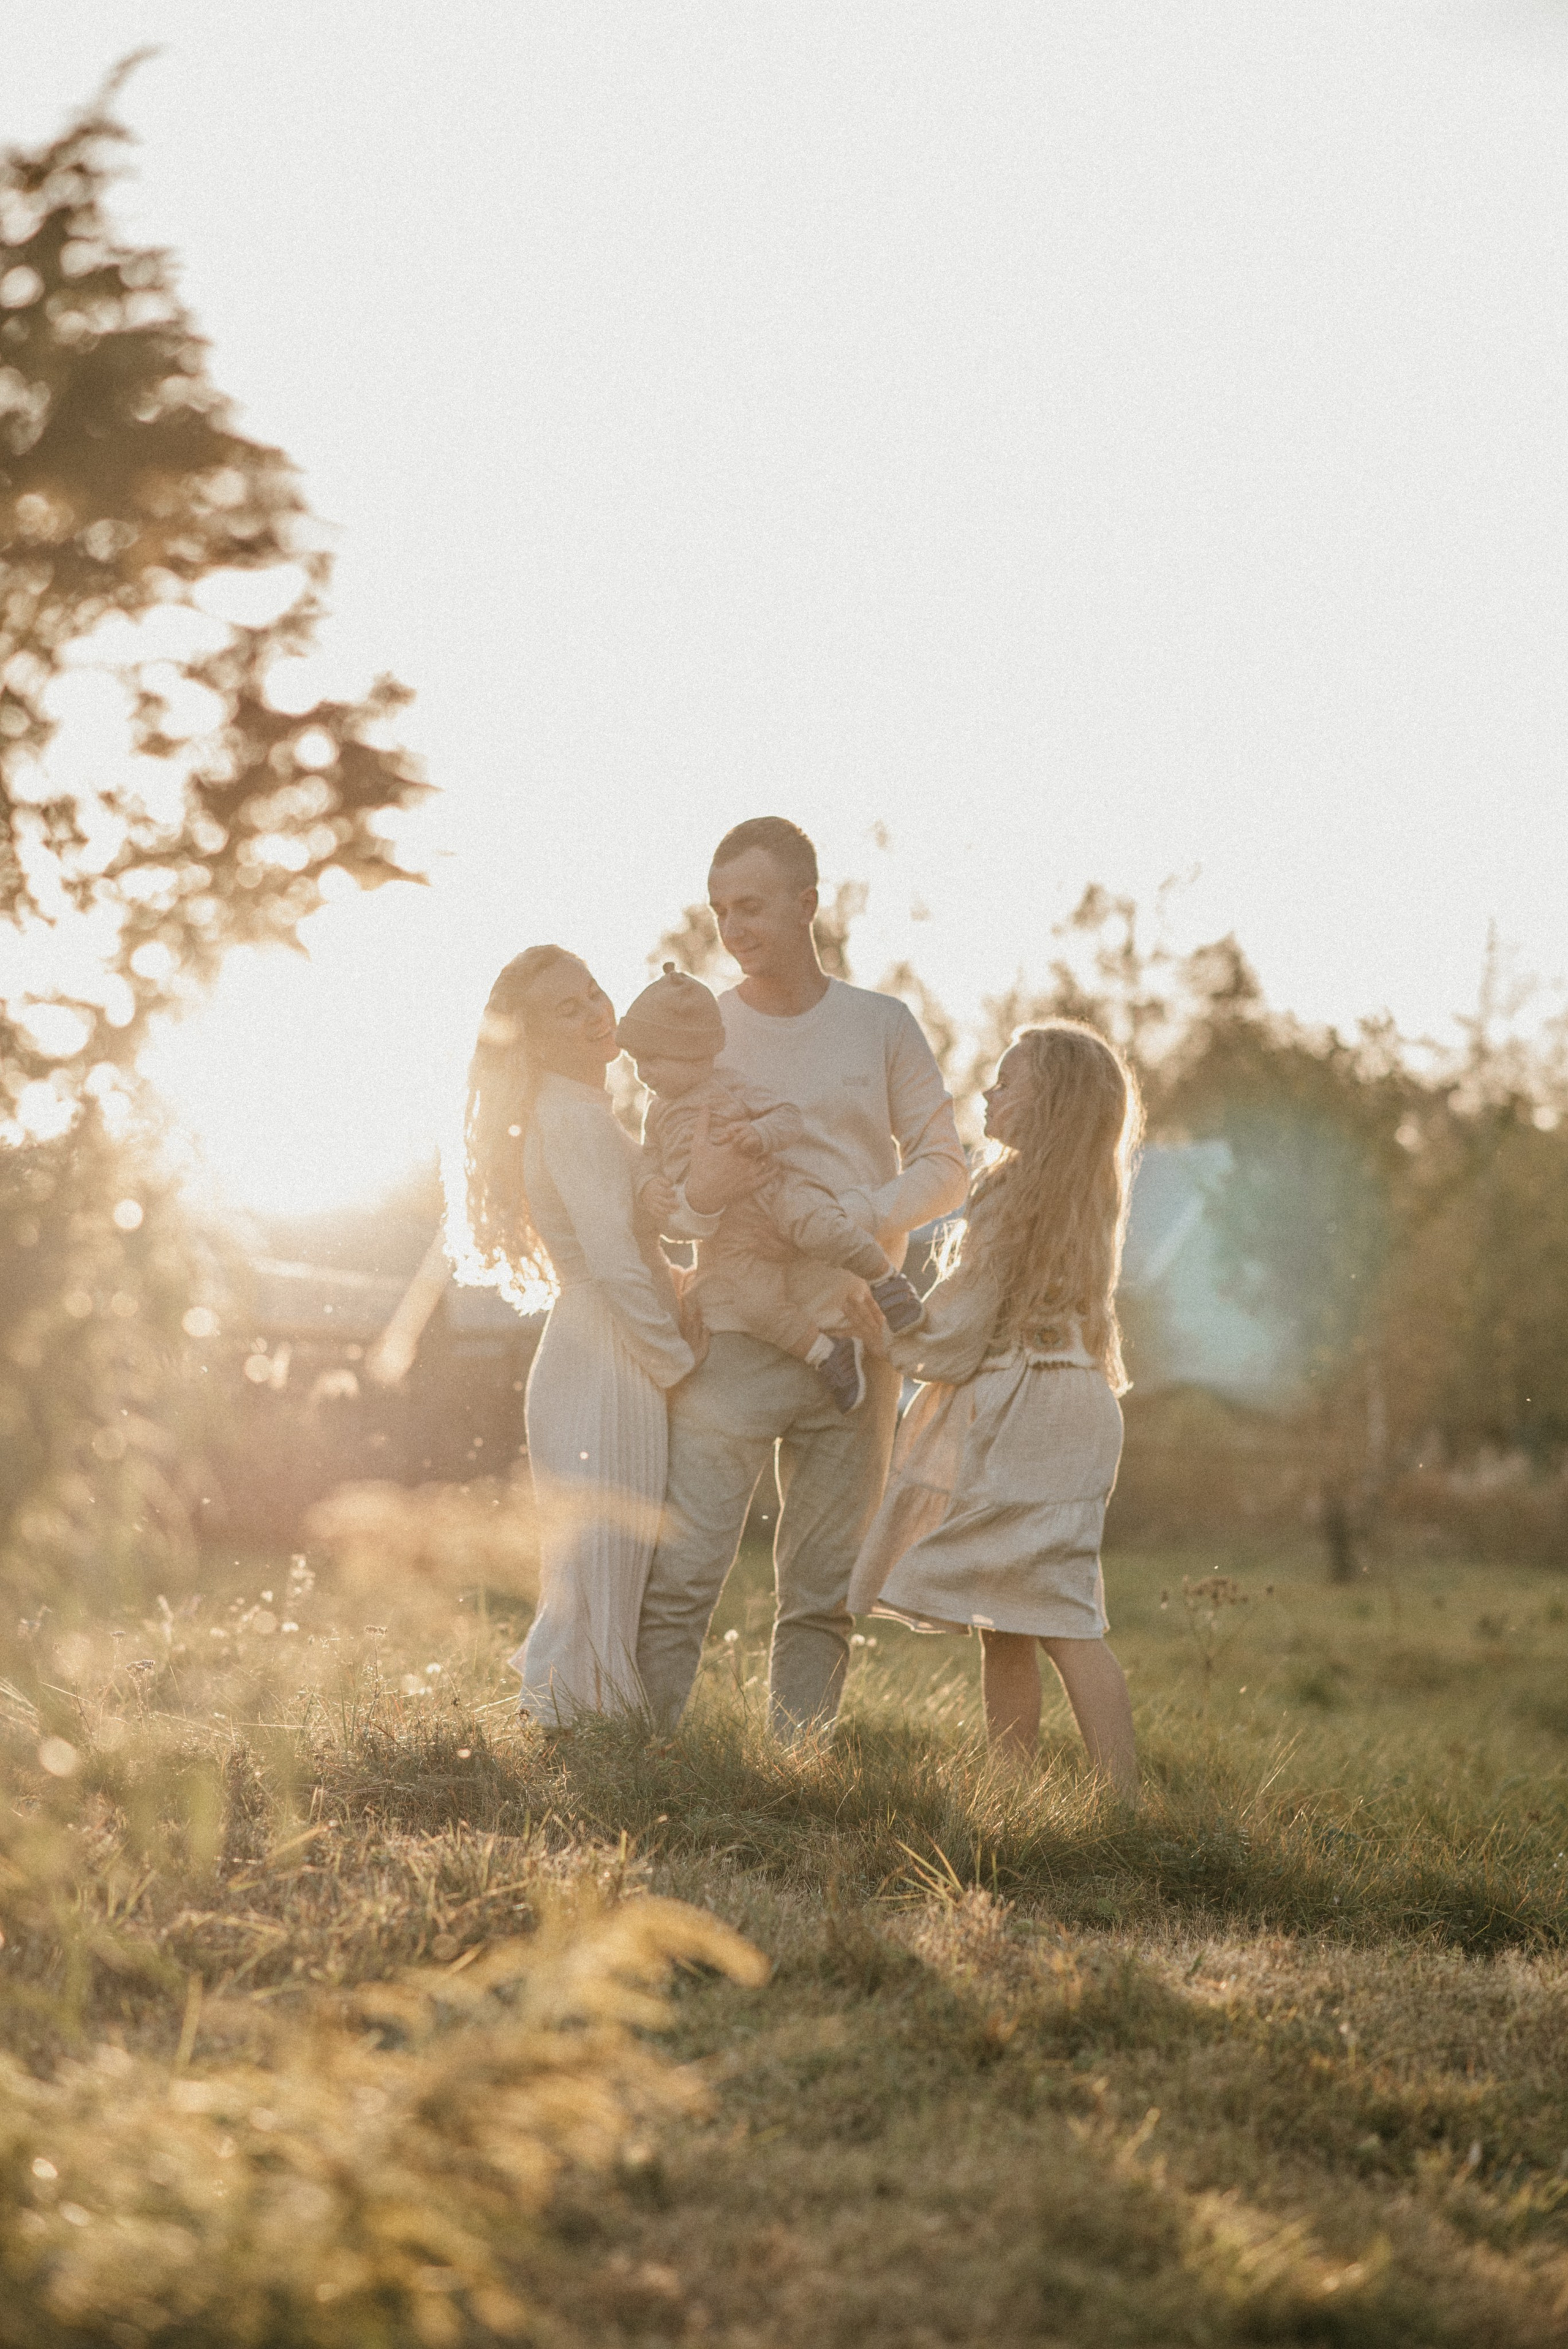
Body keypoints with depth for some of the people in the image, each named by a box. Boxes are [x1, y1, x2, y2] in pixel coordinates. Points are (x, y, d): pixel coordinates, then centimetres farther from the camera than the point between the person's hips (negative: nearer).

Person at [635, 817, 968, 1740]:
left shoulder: (882, 1025, 8)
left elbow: (945, 1167, 7)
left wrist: (857, 1217, -11)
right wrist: (702, 1201, -15)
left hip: (852, 1338, 1)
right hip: (730, 1338, -1)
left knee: (823, 1591, 5)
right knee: (678, 1576, -9)